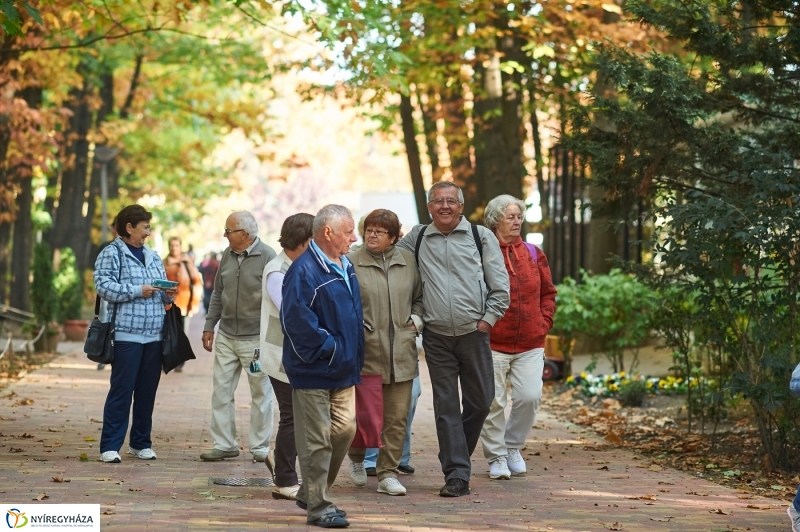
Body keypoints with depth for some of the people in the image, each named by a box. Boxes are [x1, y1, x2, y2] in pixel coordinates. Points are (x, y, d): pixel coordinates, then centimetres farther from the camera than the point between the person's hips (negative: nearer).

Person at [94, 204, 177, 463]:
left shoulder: (152, 256, 20)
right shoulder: (112, 254, -2)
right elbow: (104, 286, -14)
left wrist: (168, 295, 4)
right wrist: (137, 291, -16)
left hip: (154, 335, 6)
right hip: (127, 334, -6)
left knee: (147, 390, 9)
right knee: (122, 390, -6)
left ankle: (141, 442, 18)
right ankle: (110, 446, -2)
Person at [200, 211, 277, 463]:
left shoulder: (267, 257, -12)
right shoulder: (228, 255, 7)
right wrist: (209, 326, 15)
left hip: (256, 339, -6)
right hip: (226, 337, 6)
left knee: (261, 394, 4)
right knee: (221, 392, 7)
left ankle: (260, 447, 12)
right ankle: (224, 444, 14)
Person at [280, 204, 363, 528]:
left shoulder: (345, 268, 11)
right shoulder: (304, 271, -18)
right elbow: (297, 320, -23)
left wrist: (353, 356, 13)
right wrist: (329, 350, -17)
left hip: (344, 370, 9)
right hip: (314, 371, -9)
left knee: (345, 430, 12)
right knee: (316, 440, -3)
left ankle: (311, 494, 27)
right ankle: (318, 507, 4)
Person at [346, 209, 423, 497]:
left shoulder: (409, 260, 9)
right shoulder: (351, 263, -2)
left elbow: (420, 297, 20)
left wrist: (416, 320, 6)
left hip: (402, 352, 3)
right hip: (365, 351, -3)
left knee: (397, 416, 1)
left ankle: (388, 475, 7)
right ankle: (357, 458, 33)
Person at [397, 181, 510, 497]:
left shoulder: (481, 236, 4)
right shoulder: (416, 238, 8)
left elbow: (500, 284, 4)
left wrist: (488, 318, -5)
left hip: (474, 332, 0)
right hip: (436, 337, 1)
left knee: (480, 400, 5)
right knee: (446, 406, -1)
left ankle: (457, 455, 28)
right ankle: (457, 475, 1)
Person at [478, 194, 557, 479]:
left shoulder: (533, 254, 10)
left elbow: (548, 292, 17)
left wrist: (544, 322, 6)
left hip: (530, 344, 4)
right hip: (492, 343, -4)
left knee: (530, 397, -3)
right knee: (493, 402, 0)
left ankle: (513, 446, 20)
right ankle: (496, 457, 14)